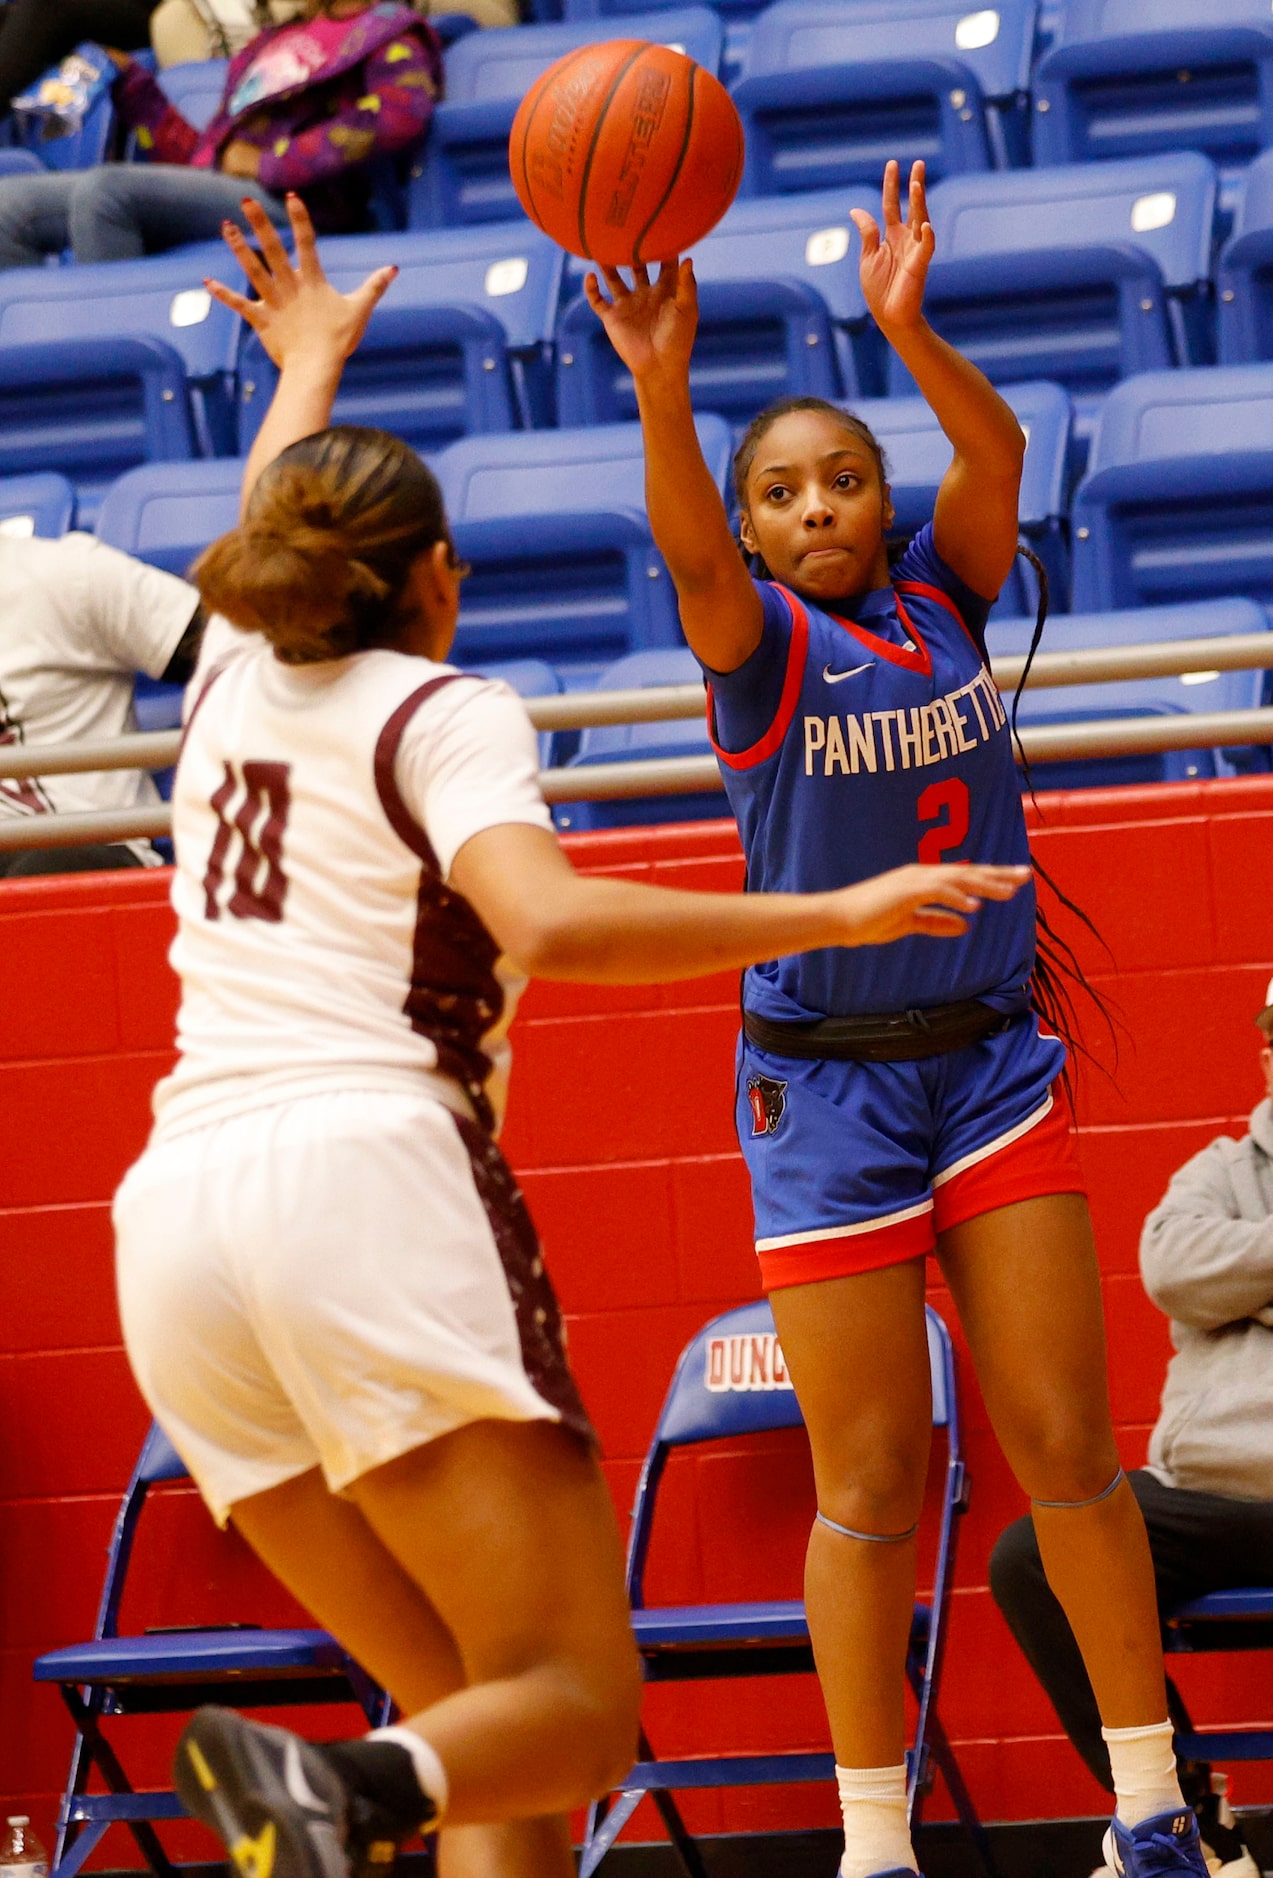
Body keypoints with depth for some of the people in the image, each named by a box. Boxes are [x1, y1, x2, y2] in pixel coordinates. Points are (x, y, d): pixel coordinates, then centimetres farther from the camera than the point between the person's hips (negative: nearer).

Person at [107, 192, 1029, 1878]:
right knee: (579, 1708, -10)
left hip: (175, 1216, 6)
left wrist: (309, 366, 64)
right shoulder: (439, 715, 5)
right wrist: (832, 914, -11)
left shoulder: (236, 674, 21)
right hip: (370, 1181, -6)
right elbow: (552, 924, -15)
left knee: (484, 1716, 7)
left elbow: (267, 537, 46)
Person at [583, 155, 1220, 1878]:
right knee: (873, 1487, -1)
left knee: (1065, 1445, 0)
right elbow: (688, 550, -26)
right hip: (826, 1088, -3)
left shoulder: (943, 599, 5)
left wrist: (908, 331, -33)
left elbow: (996, 457, -13)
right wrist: (663, 386, -45)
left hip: (992, 1057, 3)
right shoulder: (761, 639, -4)